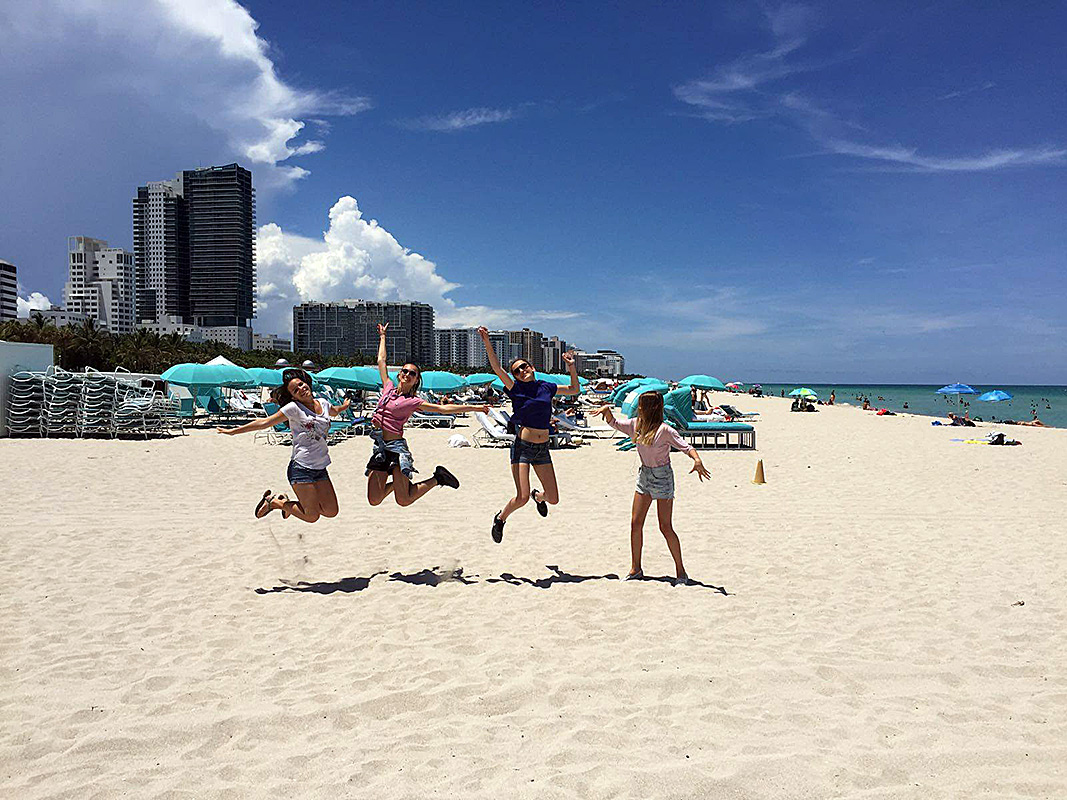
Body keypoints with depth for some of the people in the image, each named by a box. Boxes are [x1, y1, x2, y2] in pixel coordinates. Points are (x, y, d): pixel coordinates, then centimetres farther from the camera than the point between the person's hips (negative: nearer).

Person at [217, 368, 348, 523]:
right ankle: (274, 502, 18)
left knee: (331, 511, 5)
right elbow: (265, 422, -6)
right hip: (301, 468, -6)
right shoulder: (294, 408, -6)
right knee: (312, 516, -5)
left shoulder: (323, 403, 11)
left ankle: (287, 503, 25)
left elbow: (334, 411, 37)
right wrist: (234, 431, -7)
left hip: (321, 469, 6)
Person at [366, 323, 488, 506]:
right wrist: (382, 336, 31)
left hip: (396, 446, -4)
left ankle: (437, 478, 13)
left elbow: (444, 408, -2)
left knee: (404, 500, -10)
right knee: (374, 500, 0)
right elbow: (381, 361, 22)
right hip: (379, 447, 5)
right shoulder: (388, 388, 11)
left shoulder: (413, 401, 0)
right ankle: (397, 482, 29)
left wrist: (475, 407, -7)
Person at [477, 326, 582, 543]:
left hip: (542, 449, 4)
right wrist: (487, 342, -26)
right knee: (522, 498, -13)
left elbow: (575, 389, 21)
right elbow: (496, 367, -17)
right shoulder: (516, 389, -3)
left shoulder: (546, 387, 8)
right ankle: (500, 518, 19)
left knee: (553, 499, 7)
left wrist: (571, 367, 11)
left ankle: (538, 496, 45)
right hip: (522, 446, -4)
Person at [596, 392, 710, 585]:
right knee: (635, 524, 6)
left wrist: (697, 461, -42)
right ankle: (635, 569, 18)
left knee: (665, 527, -4)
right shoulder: (636, 425, 2)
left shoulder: (664, 430, -17)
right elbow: (614, 424, 16)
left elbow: (686, 446, -23)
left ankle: (681, 572, 9)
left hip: (662, 477, -6)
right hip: (644, 475, 7)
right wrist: (607, 410, -2)